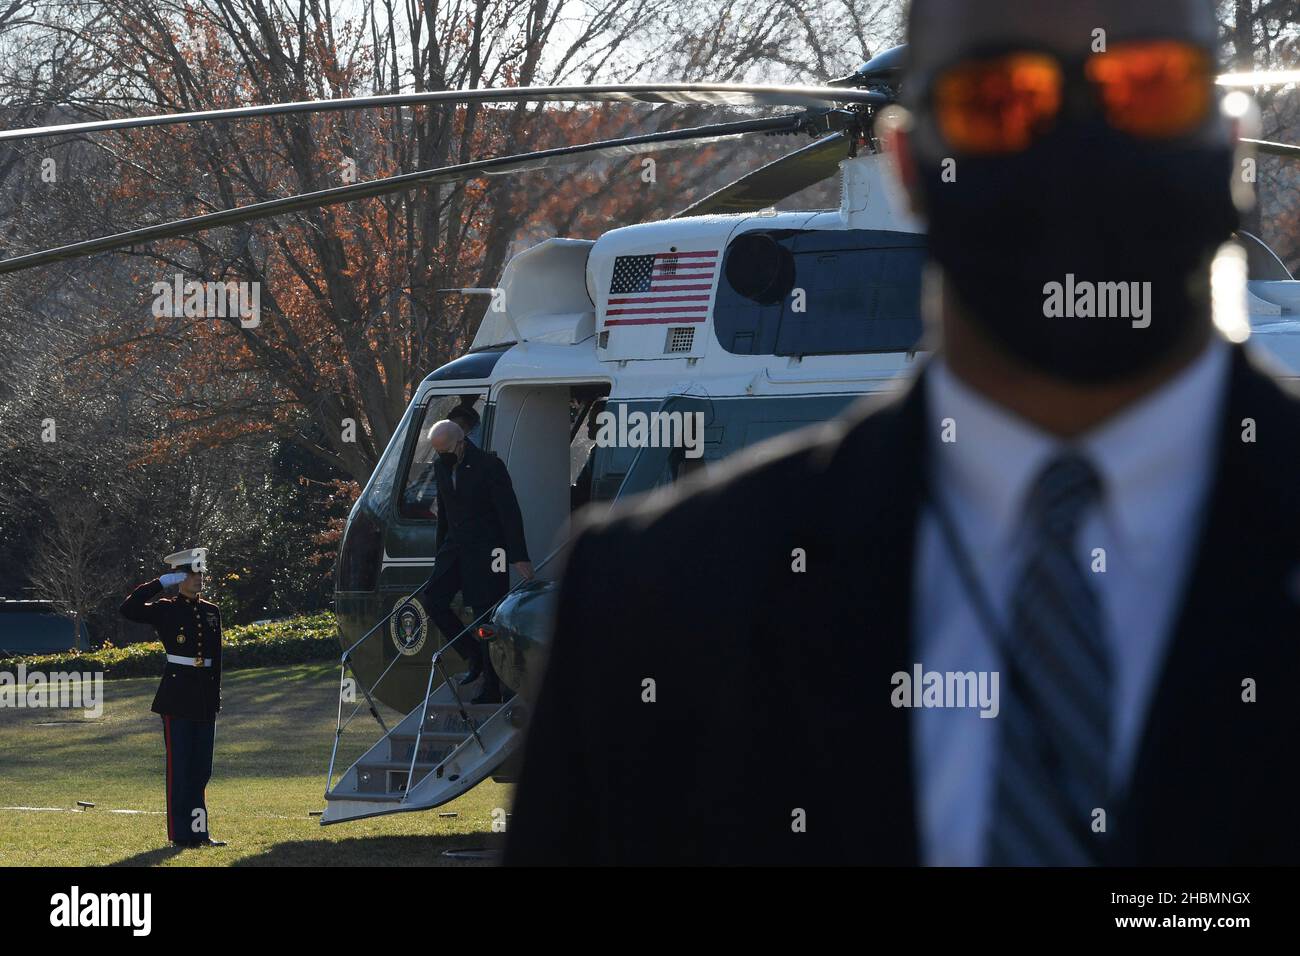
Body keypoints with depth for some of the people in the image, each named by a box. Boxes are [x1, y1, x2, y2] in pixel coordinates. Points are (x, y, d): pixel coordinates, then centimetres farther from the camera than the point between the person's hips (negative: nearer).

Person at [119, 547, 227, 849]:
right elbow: (129, 609, -18)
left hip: (205, 699, 5)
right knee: (179, 766, -3)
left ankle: (198, 832, 12)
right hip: (177, 698, -5)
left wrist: (215, 699, 13)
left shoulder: (211, 612, 12)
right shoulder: (165, 610, -3)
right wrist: (163, 583, -15)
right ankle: (180, 833, 0)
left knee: (201, 768, 7)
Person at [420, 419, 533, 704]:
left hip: (487, 551, -7)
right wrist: (440, 551, 18)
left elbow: (510, 512, -15)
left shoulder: (490, 466, -15)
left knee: (486, 613, -5)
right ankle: (475, 656, 12)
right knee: (433, 599, -4)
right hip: (456, 547, 7)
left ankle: (492, 688, 1)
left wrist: (519, 557, -17)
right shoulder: (441, 467, 6)